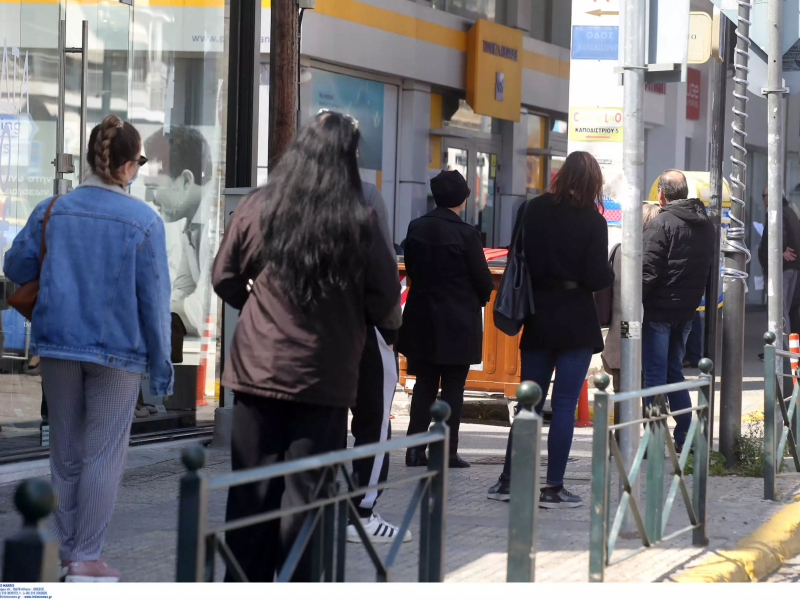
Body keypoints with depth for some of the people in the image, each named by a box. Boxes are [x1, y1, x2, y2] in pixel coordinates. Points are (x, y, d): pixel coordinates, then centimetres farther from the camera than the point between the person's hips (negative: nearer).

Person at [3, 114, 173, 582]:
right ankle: (86, 557, 3)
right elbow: (154, 297, -7)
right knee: (104, 455, 4)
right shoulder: (144, 221, -10)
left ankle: (66, 549, 19)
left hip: (60, 344, 3)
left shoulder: (53, 210, -2)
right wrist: (161, 362, 1)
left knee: (66, 452, 14)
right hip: (117, 350, -3)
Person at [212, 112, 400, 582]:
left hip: (259, 370, 2)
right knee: (306, 493, 3)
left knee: (252, 491, 9)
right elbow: (385, 296, -4)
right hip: (325, 378, -2)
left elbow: (225, 279, 5)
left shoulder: (257, 209, -4)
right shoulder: (359, 220, -9)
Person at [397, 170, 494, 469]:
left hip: (422, 319, 4)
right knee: (453, 388, 3)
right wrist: (480, 299, 11)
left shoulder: (416, 228, 0)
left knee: (424, 385, 12)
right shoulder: (466, 233, -15)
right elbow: (483, 279, -9)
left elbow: (410, 267, 9)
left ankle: (415, 448, 7)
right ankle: (447, 452, 3)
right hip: (458, 321, -4)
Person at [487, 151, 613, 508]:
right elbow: (598, 278, -14)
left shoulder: (533, 210, 1)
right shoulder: (592, 220, -10)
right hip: (576, 323, -4)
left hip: (537, 318, 4)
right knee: (565, 404, 0)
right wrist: (610, 274, 7)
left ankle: (508, 480, 14)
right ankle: (553, 488, -1)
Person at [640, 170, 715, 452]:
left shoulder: (662, 223, -15)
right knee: (674, 372, 17)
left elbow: (648, 270, -19)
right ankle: (684, 436, 15)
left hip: (659, 310, -7)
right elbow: (708, 268, 16)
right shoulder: (706, 224, 10)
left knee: (655, 375, -2)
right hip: (687, 310, 7)